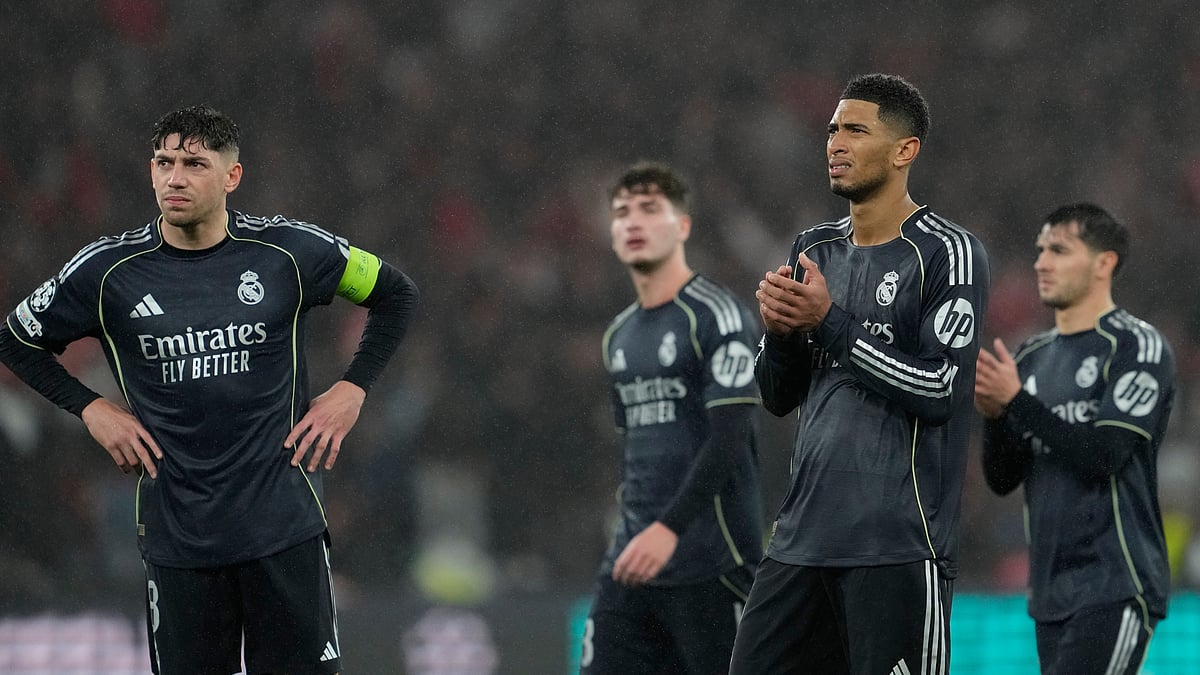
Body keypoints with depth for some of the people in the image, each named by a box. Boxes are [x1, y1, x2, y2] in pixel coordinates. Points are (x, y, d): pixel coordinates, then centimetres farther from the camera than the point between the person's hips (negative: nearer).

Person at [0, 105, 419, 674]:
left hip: (284, 523, 0)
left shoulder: (288, 251, -3)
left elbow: (394, 294, 13)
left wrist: (351, 390, 5)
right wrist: (90, 408, 3)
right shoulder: (109, 270, -3)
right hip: (176, 534, 0)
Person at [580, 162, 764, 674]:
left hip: (710, 567, -7)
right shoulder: (619, 335, 17)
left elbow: (729, 438, -18)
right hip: (632, 566, 7)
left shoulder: (717, 315, -8)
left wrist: (669, 528, -25)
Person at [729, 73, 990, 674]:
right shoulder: (816, 250, 16)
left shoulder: (949, 254, -6)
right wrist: (779, 329, -3)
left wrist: (829, 321, -14)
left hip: (897, 549, -7)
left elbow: (939, 390, -15)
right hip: (802, 536, 7)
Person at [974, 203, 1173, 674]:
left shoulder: (1137, 347, -6)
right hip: (1051, 594, 8)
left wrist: (1017, 401, -19)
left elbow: (1104, 454, -17)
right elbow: (1002, 479, 13)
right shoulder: (1032, 358, 16)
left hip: (1115, 588, -8)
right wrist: (993, 414, -6)